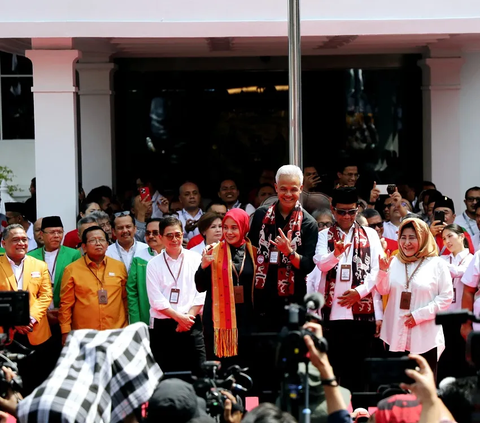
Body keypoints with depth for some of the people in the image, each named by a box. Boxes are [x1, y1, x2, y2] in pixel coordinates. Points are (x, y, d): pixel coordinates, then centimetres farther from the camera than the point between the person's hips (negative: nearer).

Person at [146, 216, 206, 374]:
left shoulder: (195, 259, 7)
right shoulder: (154, 264, 4)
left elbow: (201, 294, 1)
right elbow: (157, 300, -3)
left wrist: (188, 317, -10)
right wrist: (179, 317, -11)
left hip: (192, 325, 1)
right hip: (163, 326, -1)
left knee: (197, 372, -3)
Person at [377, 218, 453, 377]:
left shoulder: (436, 264, -2)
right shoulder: (394, 262, 9)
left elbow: (446, 298, -4)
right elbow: (383, 290, 10)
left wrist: (419, 315, -12)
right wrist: (383, 271, -9)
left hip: (425, 338, -3)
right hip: (396, 335, 3)